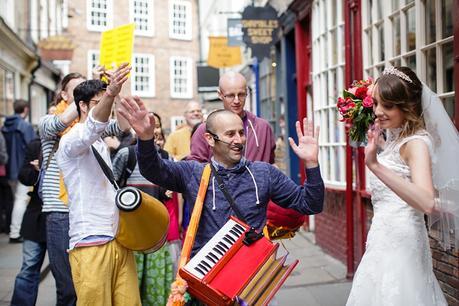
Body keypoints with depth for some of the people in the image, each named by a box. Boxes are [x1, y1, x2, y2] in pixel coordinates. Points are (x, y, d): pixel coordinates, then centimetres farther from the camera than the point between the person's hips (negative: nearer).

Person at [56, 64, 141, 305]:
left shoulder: (100, 143, 22)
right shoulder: (71, 140, -5)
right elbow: (91, 130, -30)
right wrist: (110, 94, -46)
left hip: (119, 239, 7)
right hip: (90, 244, -7)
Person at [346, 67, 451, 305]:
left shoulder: (416, 142, -17)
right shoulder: (395, 138, 9)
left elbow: (427, 203, -34)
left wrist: (376, 166, -44)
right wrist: (374, 146, 18)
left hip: (399, 242, -9)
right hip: (385, 239, 9)